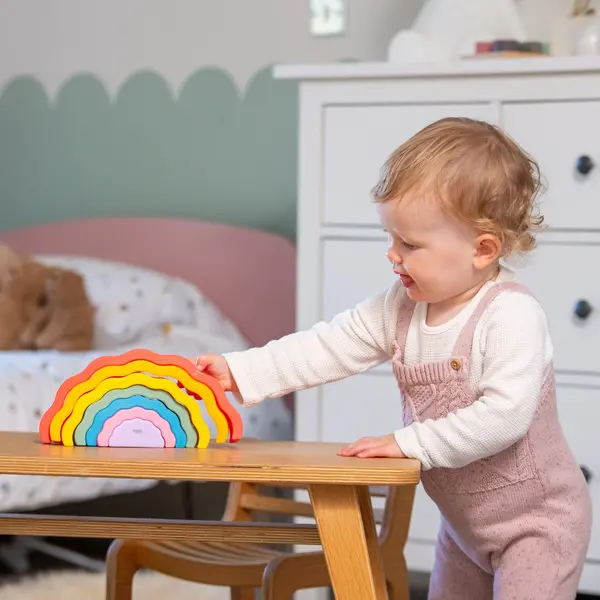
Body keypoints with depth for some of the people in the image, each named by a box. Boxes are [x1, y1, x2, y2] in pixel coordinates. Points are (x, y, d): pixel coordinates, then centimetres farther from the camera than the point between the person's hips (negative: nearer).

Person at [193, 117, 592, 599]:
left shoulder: (512, 316, -27)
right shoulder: (401, 306, -4)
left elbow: (504, 415, -35)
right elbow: (330, 347, -2)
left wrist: (411, 442, -32)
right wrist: (239, 371, -9)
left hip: (538, 522, -8)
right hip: (464, 521, 8)